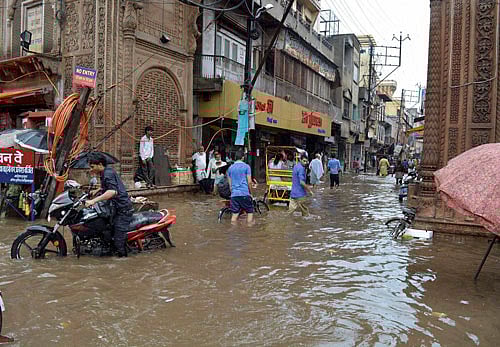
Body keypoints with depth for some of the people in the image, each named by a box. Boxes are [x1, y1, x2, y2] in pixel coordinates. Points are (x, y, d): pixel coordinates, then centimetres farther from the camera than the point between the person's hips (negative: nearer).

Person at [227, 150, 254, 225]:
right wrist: (250, 192, 8)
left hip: (234, 194, 4)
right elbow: (249, 182, -5)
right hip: (245, 194, -4)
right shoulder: (246, 166, -2)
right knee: (250, 212, 9)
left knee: (234, 214, 8)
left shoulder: (230, 168, 10)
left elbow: (230, 183, 13)